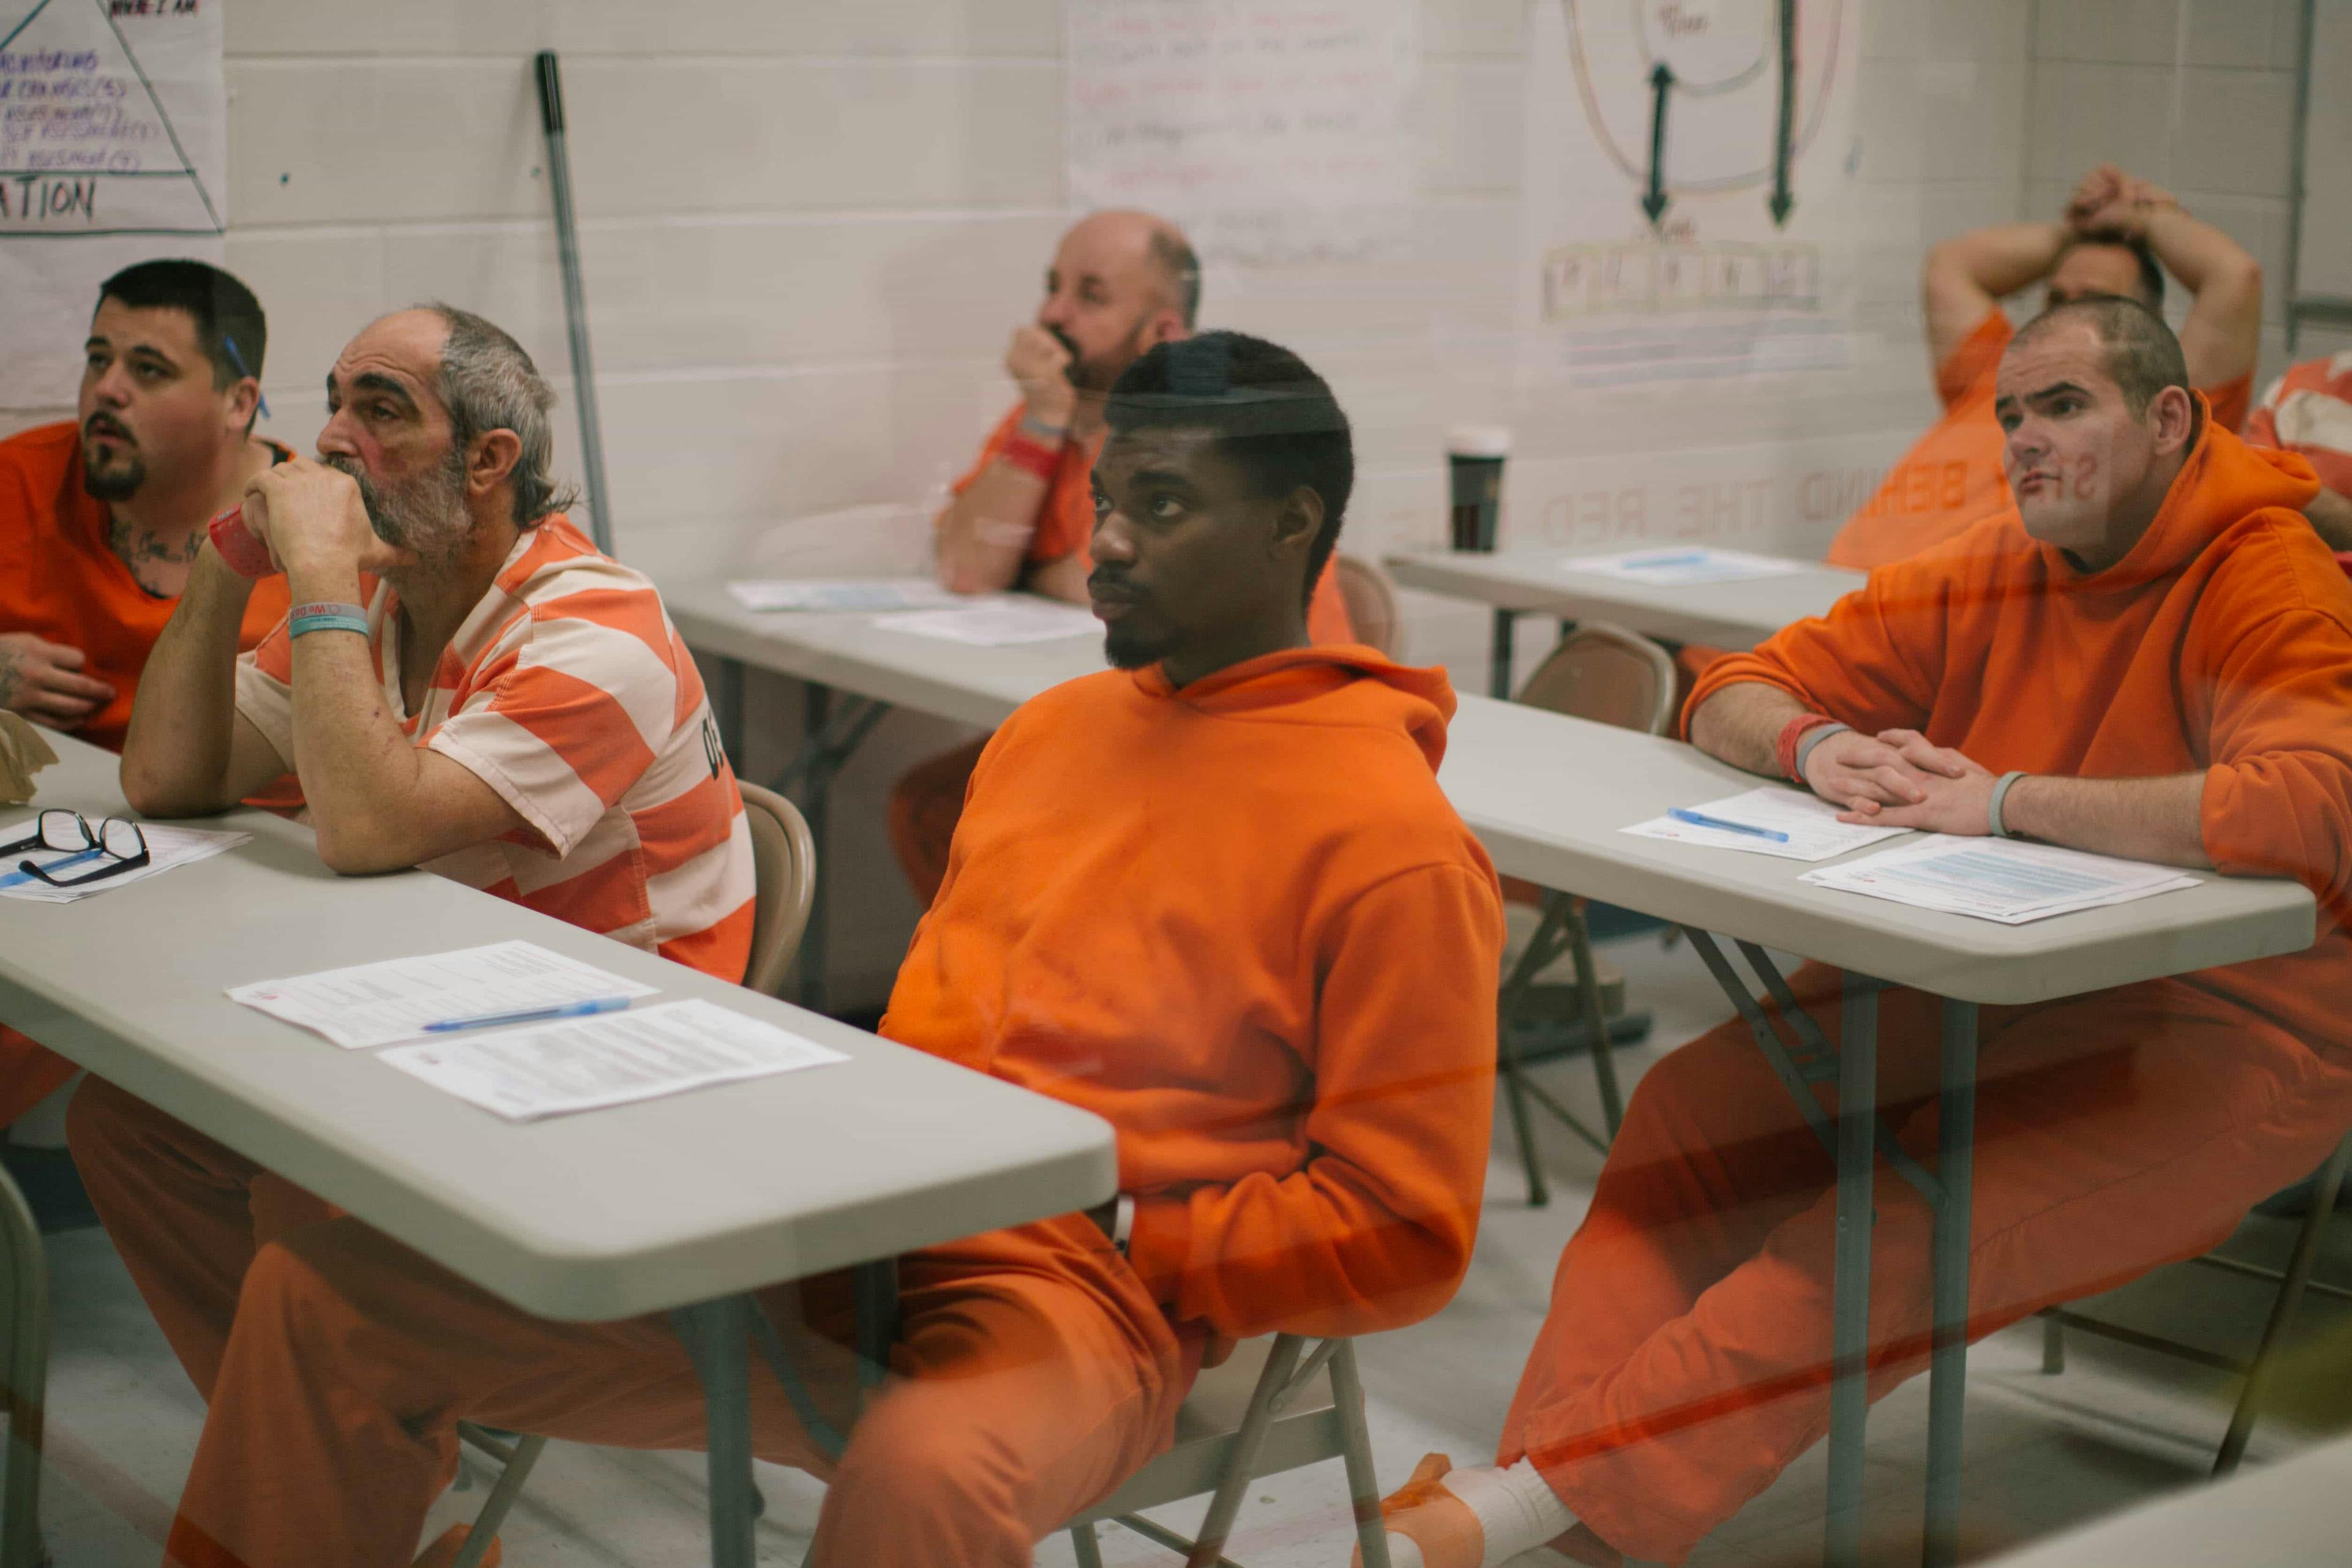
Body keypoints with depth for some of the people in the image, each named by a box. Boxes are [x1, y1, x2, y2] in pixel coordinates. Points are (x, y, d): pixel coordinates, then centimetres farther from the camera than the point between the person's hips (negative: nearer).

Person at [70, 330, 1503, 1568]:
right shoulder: (1055, 727, 19)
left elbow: (1402, 1234, -7)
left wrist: (1115, 1239, -11)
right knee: (324, 1284, -1)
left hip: (1078, 1291, -7)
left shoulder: (1390, 835, -5)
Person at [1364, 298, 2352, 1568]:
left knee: (1901, 1223, -30)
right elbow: (1732, 698, 13)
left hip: (2214, 1032, -7)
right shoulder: (1990, 575, 9)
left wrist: (2009, 799, -28)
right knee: (1694, 1106, -17)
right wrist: (1815, 744, -12)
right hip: (1974, 983, 7)